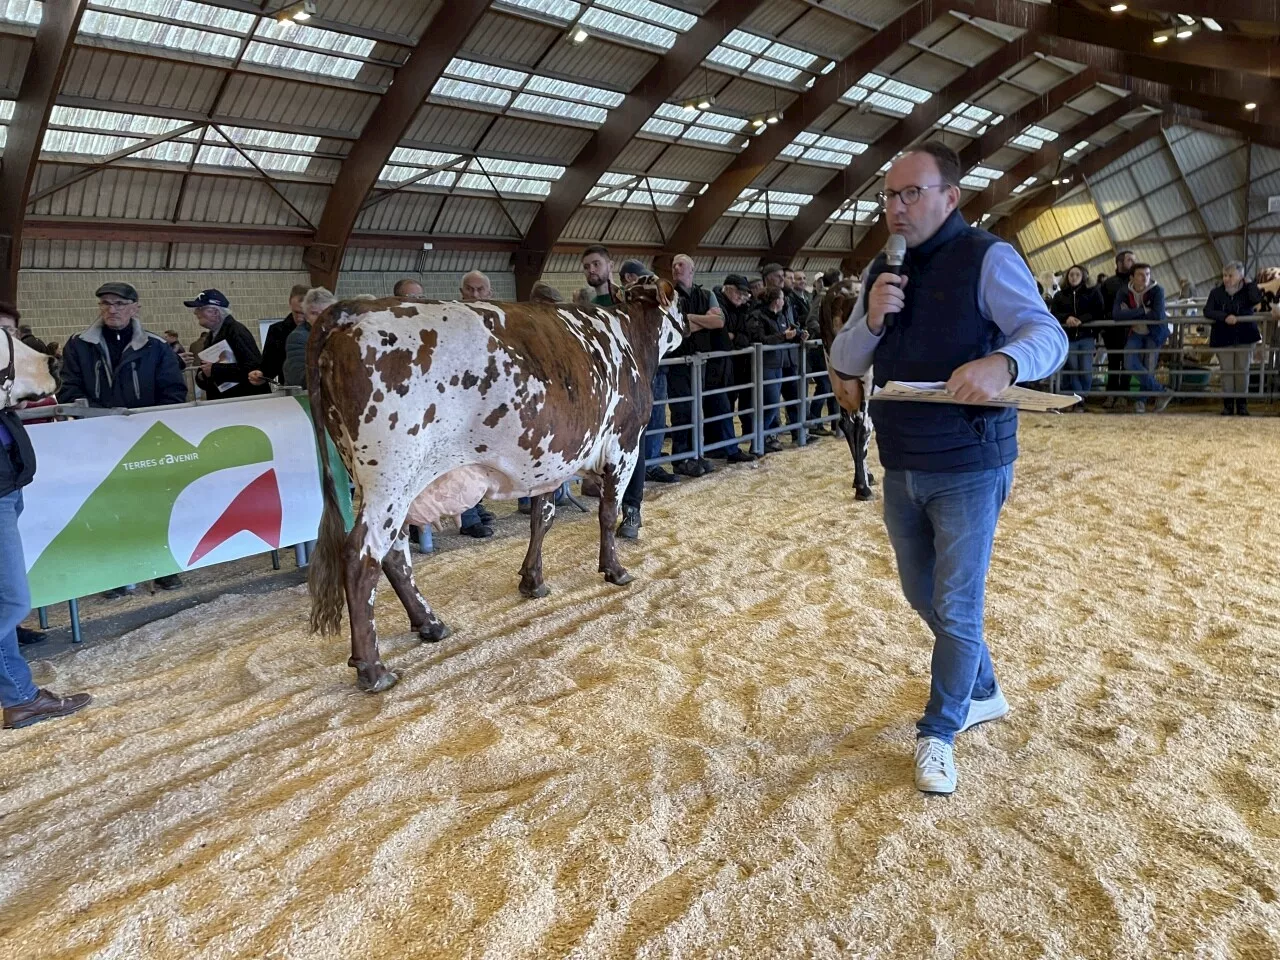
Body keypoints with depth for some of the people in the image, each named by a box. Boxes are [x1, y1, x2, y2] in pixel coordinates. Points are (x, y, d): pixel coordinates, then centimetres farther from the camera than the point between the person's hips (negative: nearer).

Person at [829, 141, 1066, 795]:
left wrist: (1001, 362, -43)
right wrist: (870, 320, -15)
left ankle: (938, 732, 20)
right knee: (924, 597, 18)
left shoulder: (987, 258, -10)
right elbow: (844, 364, 6)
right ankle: (982, 693, 41)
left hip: (968, 470, -6)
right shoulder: (883, 271, 8)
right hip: (901, 469, 7)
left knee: (956, 608, 1)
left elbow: (1047, 335, -21)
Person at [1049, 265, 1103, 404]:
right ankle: (1079, 399, 4)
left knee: (1086, 370, -8)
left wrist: (1081, 320, -17)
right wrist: (1067, 317, -17)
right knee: (1071, 369, -7)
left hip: (1087, 336, -1)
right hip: (1068, 337, 1)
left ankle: (1081, 400, 8)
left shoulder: (1092, 293, 11)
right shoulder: (1059, 295, 14)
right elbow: (1053, 314, 3)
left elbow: (1098, 313, -1)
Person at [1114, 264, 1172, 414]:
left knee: (1148, 368, -6)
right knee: (1130, 364, -15)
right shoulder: (1124, 293, -10)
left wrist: (1131, 314, -23)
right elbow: (1116, 314, -25)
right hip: (1135, 333, 3)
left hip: (1154, 333, -3)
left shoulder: (1157, 290, -18)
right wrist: (1143, 310, -28)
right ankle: (1162, 392, -5)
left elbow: (1158, 315, -30)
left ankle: (1142, 400, 17)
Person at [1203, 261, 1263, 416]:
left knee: (1243, 371, 2)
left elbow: (1257, 299, -23)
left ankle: (1242, 404, 9)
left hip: (1244, 337, 0)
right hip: (1223, 338, 0)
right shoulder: (1216, 292, 0)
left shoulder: (1247, 291, -2)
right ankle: (1228, 405, 6)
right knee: (1227, 371, 0)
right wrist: (1225, 317, -24)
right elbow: (1207, 311, -10)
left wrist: (1249, 284, -10)